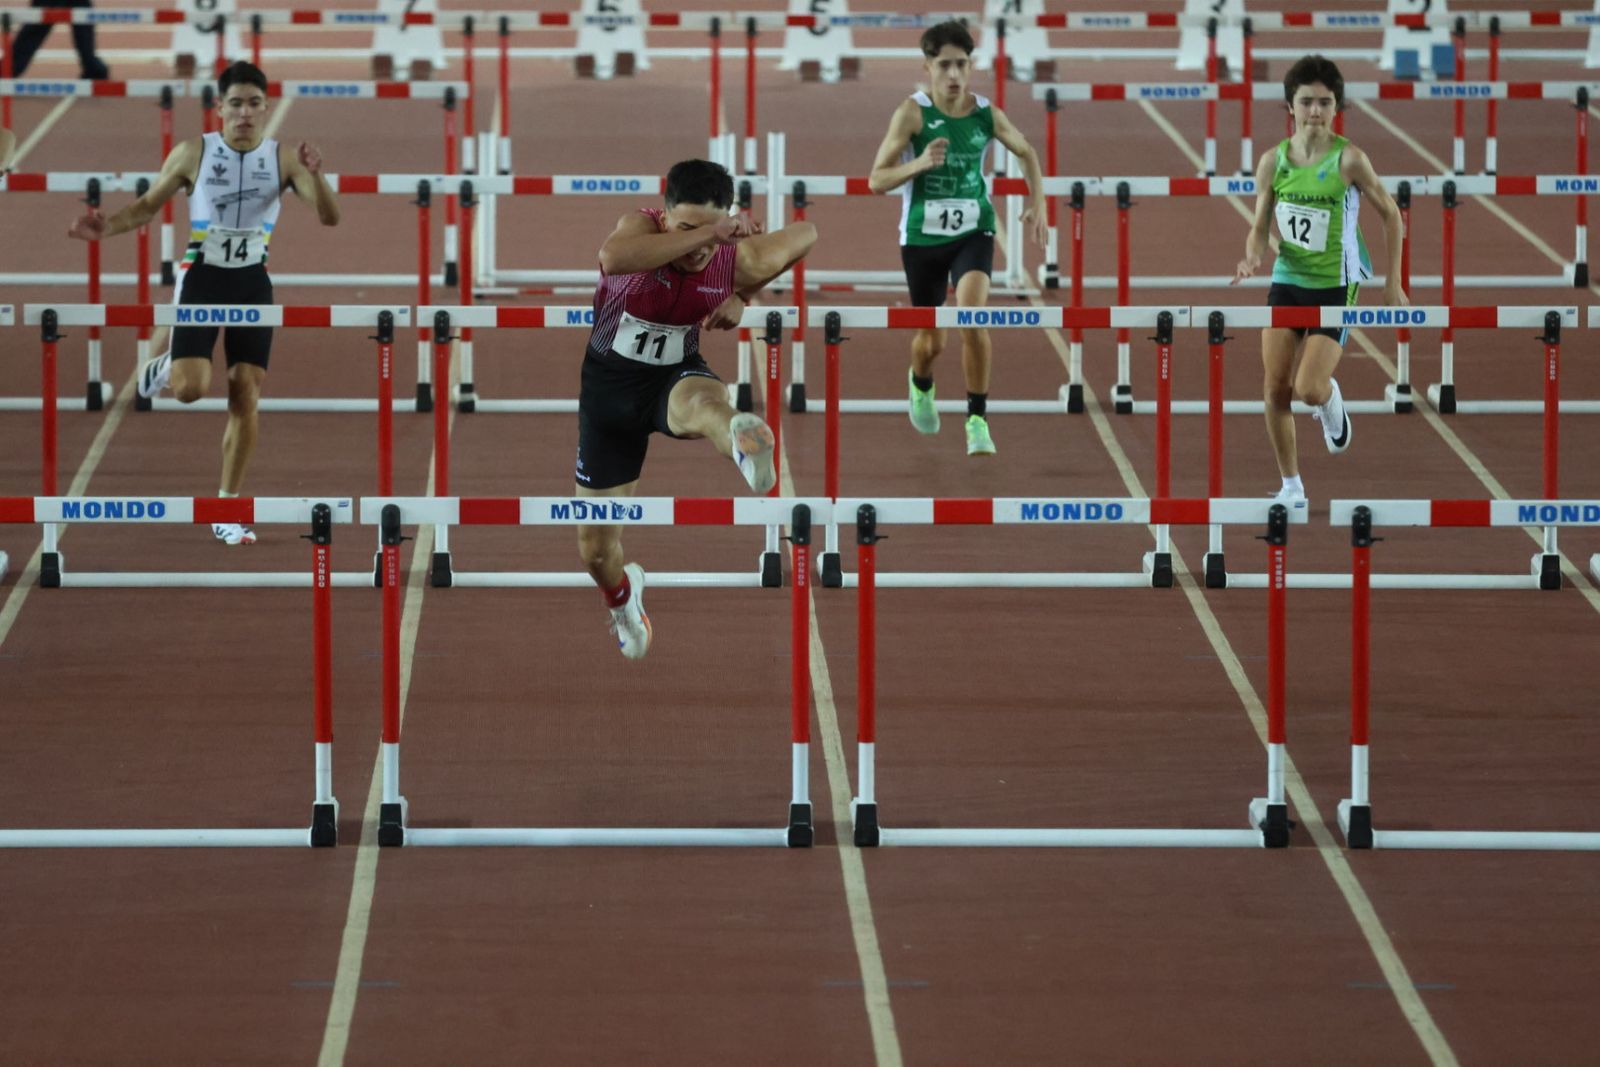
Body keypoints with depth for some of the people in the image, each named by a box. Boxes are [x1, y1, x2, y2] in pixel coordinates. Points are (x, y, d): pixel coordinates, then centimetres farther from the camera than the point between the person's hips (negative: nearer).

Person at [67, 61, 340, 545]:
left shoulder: (283, 159, -4)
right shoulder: (193, 153, -6)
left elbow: (330, 217, -10)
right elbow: (148, 205, 4)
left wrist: (315, 177, -29)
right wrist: (109, 226, -15)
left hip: (253, 283, 1)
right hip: (202, 276, -1)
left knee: (246, 397, -2)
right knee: (191, 388, -16)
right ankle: (167, 366, 23)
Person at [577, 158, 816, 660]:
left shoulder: (740, 258, -16)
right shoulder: (642, 227, -23)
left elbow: (804, 234, 6)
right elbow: (613, 257, -50)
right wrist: (705, 233, -45)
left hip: (676, 374, 0)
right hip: (609, 384, 0)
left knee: (703, 404, -43)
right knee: (595, 548, 9)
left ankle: (746, 445, -80)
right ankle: (621, 595, 46)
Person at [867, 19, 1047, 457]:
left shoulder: (986, 114, -5)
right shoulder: (913, 112, -13)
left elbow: (1027, 153, 15)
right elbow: (877, 180, -14)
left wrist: (1037, 204, 2)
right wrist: (920, 164, -30)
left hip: (973, 233, 1)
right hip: (922, 236, -1)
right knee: (931, 339, 11)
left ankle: (977, 419, -11)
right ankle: (921, 384, 49)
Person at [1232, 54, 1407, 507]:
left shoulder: (1348, 160, -14)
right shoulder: (1273, 161, -3)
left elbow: (1390, 214, -4)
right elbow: (1261, 226, 4)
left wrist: (1393, 284, -3)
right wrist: (1252, 257, -20)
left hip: (1335, 287, -4)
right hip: (1286, 283, 4)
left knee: (1308, 389, -14)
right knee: (1276, 389, -1)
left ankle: (1330, 401, 25)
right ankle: (1291, 485, 15)